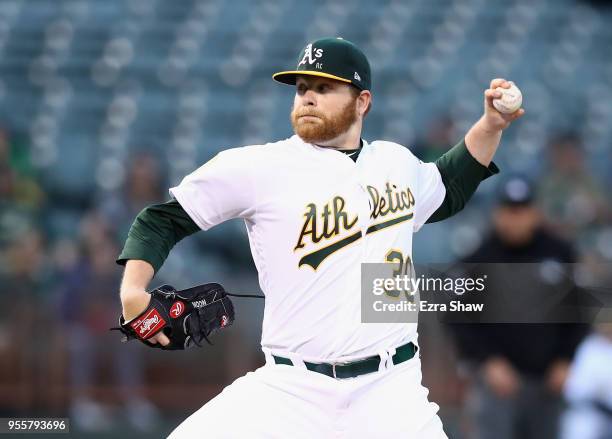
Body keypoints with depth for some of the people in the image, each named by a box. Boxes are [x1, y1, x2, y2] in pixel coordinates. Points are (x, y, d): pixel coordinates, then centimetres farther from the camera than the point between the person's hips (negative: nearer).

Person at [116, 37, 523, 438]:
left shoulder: (397, 162, 13)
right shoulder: (258, 167, -3)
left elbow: (448, 193, 35)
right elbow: (163, 219, 3)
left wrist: (491, 126, 24)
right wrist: (133, 291, -12)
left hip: (391, 392, 3)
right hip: (292, 391, -2)